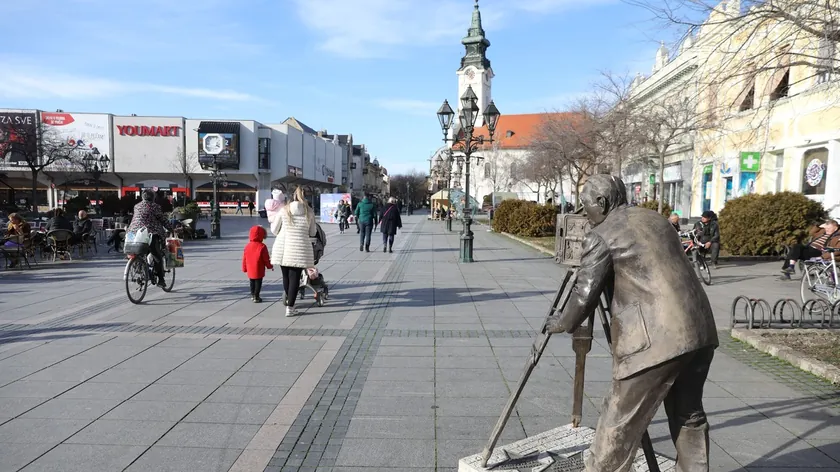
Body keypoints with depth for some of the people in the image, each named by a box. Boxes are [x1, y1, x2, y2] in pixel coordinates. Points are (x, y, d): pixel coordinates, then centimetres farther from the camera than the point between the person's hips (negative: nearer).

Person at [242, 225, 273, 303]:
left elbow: (244, 258, 7)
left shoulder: (247, 246, 2)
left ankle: (252, 295, 28)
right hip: (259, 270, -5)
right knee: (258, 283, 3)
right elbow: (266, 258, -9)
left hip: (250, 270, 5)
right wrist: (270, 266, 6)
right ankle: (256, 297, 3)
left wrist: (244, 268, 18)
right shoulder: (262, 247, -14)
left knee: (252, 282, 19)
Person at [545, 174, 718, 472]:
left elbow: (585, 294, -6)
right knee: (688, 414, 21)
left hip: (657, 339, -8)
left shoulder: (601, 236, -4)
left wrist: (563, 324, 10)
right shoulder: (656, 220, 20)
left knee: (621, 421, 3)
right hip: (699, 330, 8)